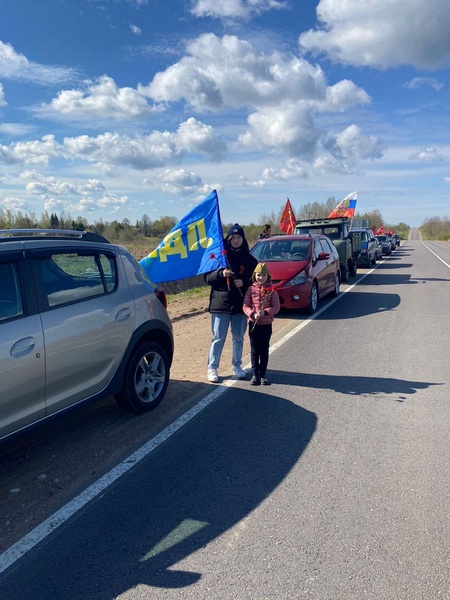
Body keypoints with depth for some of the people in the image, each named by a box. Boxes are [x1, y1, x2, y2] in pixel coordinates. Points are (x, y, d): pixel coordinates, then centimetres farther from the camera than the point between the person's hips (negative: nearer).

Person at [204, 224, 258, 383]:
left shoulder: (250, 259, 5)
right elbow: (207, 277, -1)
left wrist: (244, 283, -11)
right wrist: (221, 274, -19)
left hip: (240, 304, 2)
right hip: (220, 303, -2)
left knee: (238, 337, 12)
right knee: (218, 338, 0)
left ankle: (237, 366, 27)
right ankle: (212, 368, 10)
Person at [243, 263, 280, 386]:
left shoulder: (272, 290, -2)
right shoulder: (251, 289, -1)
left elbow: (276, 307, -5)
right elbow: (245, 306, -3)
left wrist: (265, 312, -21)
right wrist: (253, 314, -20)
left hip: (266, 324, 0)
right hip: (253, 324, 0)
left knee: (264, 350, 8)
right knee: (254, 350, 6)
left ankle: (263, 374, 18)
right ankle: (255, 373, 16)